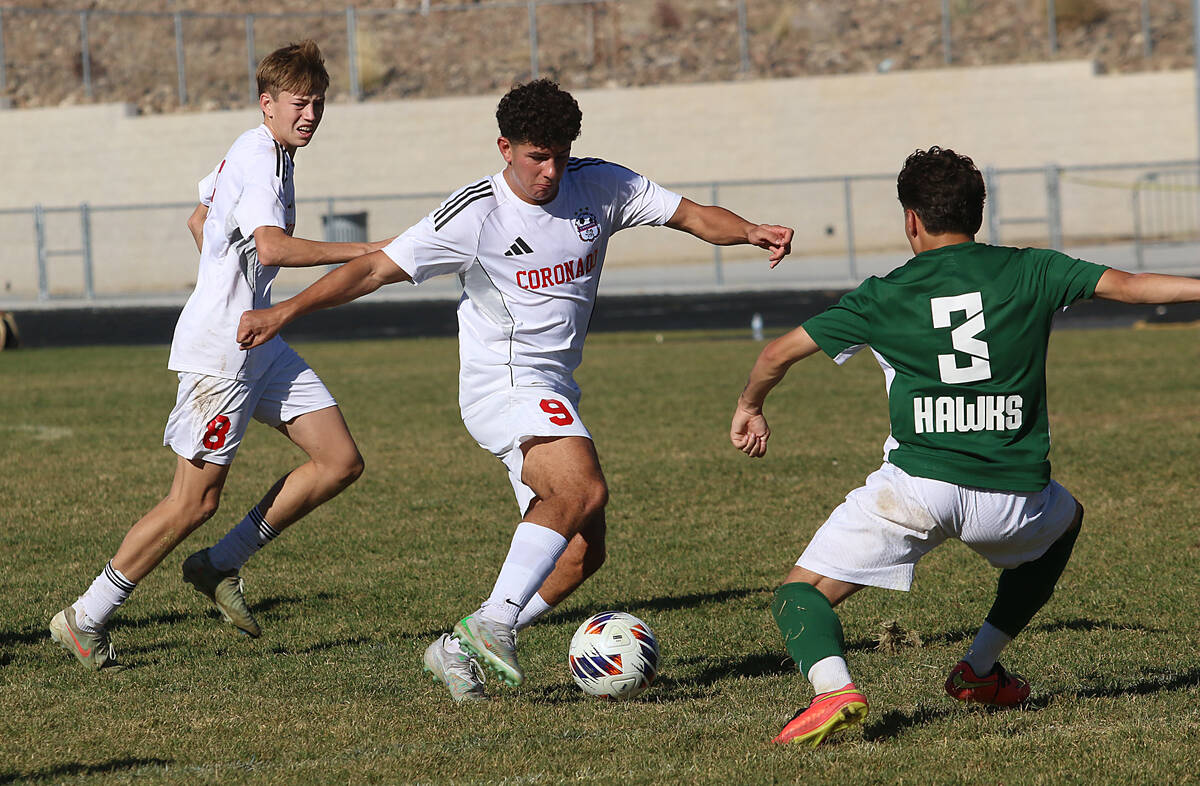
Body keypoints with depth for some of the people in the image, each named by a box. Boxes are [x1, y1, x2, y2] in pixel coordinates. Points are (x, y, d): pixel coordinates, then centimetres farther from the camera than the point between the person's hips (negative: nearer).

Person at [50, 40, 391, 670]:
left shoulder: (262, 153, 16)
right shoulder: (257, 157, -16)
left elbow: (199, 222, 30)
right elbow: (274, 246, -32)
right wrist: (364, 251, -32)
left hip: (258, 341, 10)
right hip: (218, 350, -10)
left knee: (341, 462, 1)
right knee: (195, 499, -7)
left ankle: (220, 566, 9)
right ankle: (85, 620, 4)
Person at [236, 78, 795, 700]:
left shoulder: (600, 187, 1)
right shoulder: (473, 215, -15)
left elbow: (692, 215, 4)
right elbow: (376, 269, -15)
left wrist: (751, 231, -17)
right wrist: (284, 312, -22)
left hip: (554, 394, 8)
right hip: (502, 385, -7)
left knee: (582, 551, 3)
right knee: (584, 489, -31)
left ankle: (460, 649, 9)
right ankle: (493, 623, -30)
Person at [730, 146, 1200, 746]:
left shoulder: (885, 296, 9)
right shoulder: (1031, 272, 9)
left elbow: (778, 353, 13)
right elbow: (1126, 285, 8)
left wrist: (749, 407, 31)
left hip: (915, 484, -2)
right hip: (1010, 495, 2)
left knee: (800, 593, 8)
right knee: (1065, 519, 37)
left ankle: (833, 688, -26)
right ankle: (980, 669, 30)